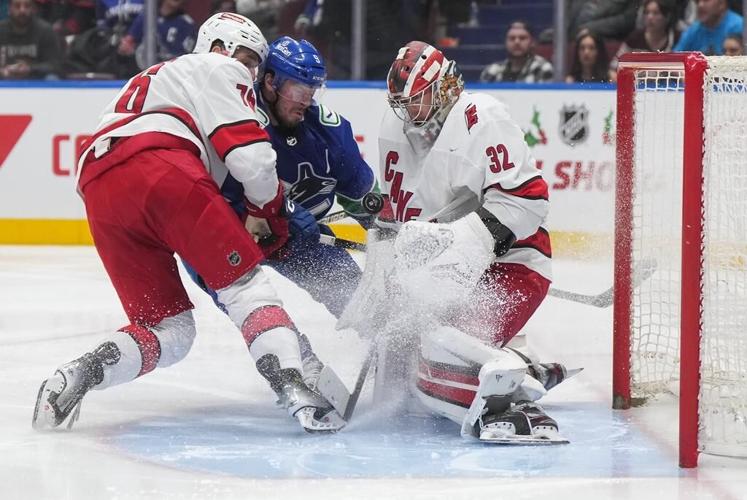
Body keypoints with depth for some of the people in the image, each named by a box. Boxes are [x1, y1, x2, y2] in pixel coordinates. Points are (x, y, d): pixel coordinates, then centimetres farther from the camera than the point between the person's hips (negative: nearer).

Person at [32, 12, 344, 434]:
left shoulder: (152, 81, 45)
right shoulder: (217, 69, 19)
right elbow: (249, 154, 3)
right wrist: (273, 209, 20)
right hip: (162, 169, -7)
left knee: (169, 332, 10)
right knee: (244, 280, -1)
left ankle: (79, 374, -11)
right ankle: (292, 386, -20)